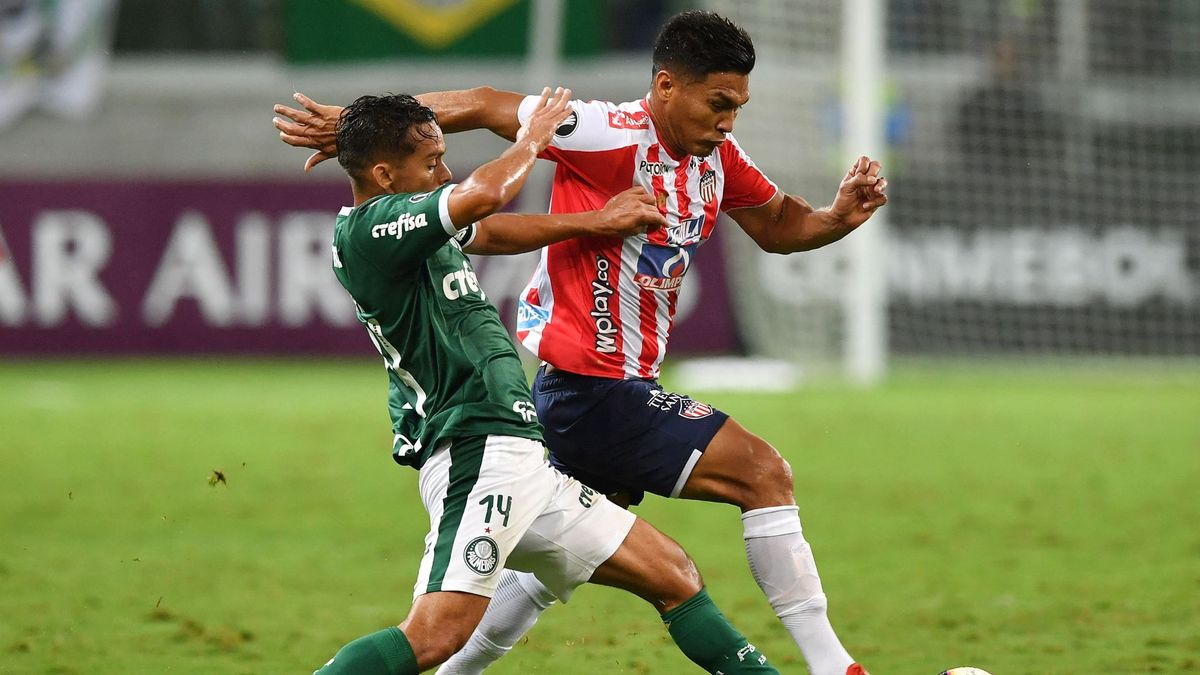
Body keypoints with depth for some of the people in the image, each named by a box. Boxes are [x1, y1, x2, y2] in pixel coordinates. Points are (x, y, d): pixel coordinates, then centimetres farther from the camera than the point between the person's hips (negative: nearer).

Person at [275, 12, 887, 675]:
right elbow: (484, 106, -14)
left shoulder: (718, 154, 6)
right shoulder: (615, 136, -20)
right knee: (764, 474, -11)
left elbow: (778, 225, 20)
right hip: (592, 388, -10)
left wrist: (839, 216, -2)